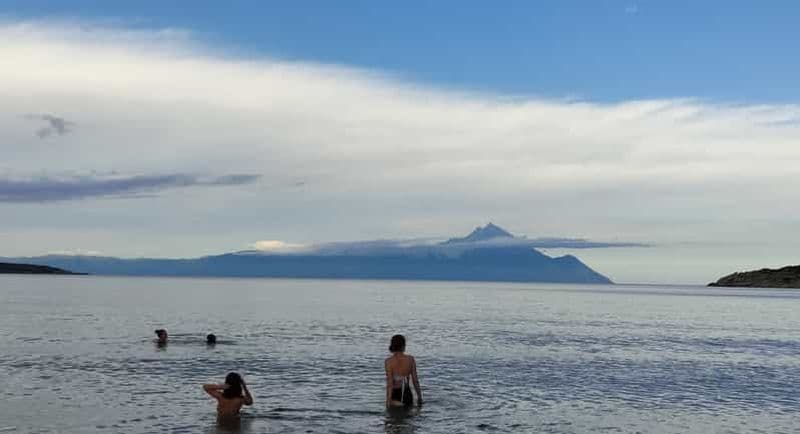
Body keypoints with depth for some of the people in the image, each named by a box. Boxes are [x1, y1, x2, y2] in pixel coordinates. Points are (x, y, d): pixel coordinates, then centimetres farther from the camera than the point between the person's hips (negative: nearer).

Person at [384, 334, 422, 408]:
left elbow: (389, 383, -14)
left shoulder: (389, 361, -12)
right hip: (407, 394, 3)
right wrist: (419, 397, 12)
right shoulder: (410, 359, -4)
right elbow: (415, 380, 0)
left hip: (395, 395, -3)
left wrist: (388, 401, -11)